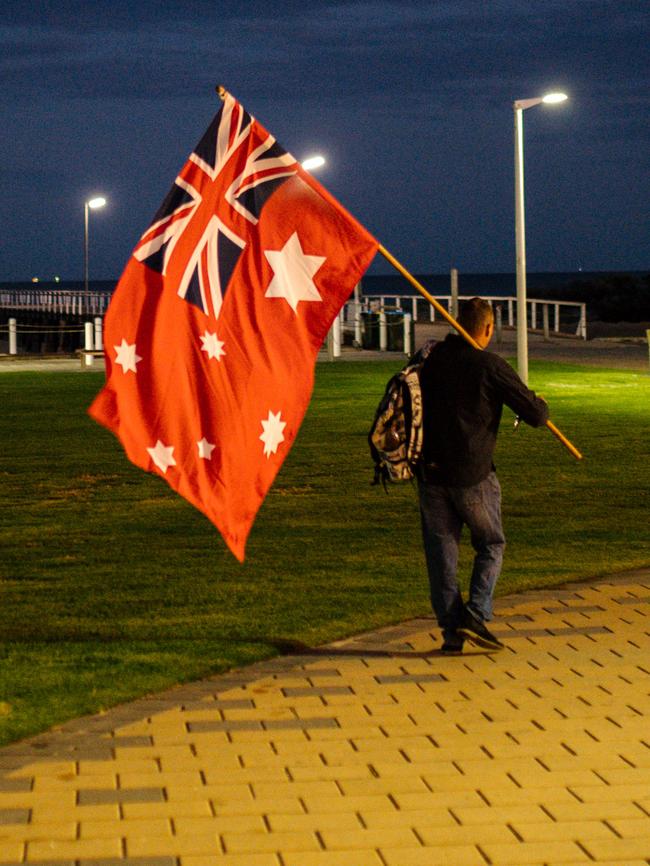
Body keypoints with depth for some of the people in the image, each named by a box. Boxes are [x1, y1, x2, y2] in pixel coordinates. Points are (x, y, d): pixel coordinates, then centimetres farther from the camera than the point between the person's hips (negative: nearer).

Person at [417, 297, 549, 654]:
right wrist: (539, 404, 11)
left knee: (441, 553, 9)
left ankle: (451, 631, 8)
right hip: (474, 477, -4)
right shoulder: (491, 366, -10)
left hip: (431, 473, 4)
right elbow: (535, 416, -10)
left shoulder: (433, 359, 5)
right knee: (491, 546, 14)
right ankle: (475, 615, -1)